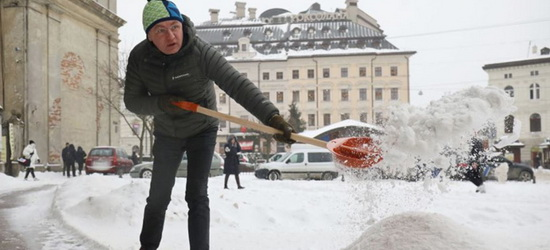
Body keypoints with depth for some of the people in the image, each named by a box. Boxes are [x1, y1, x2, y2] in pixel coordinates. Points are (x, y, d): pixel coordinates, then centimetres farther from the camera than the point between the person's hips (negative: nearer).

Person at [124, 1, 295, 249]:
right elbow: (132, 100, -11)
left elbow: (238, 85, -38)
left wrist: (271, 116, -51)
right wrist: (161, 103, -32)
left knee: (197, 196, -8)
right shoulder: (139, 57, -18)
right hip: (166, 134, 3)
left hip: (201, 131, -3)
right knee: (158, 197, 12)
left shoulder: (201, 52, -30)